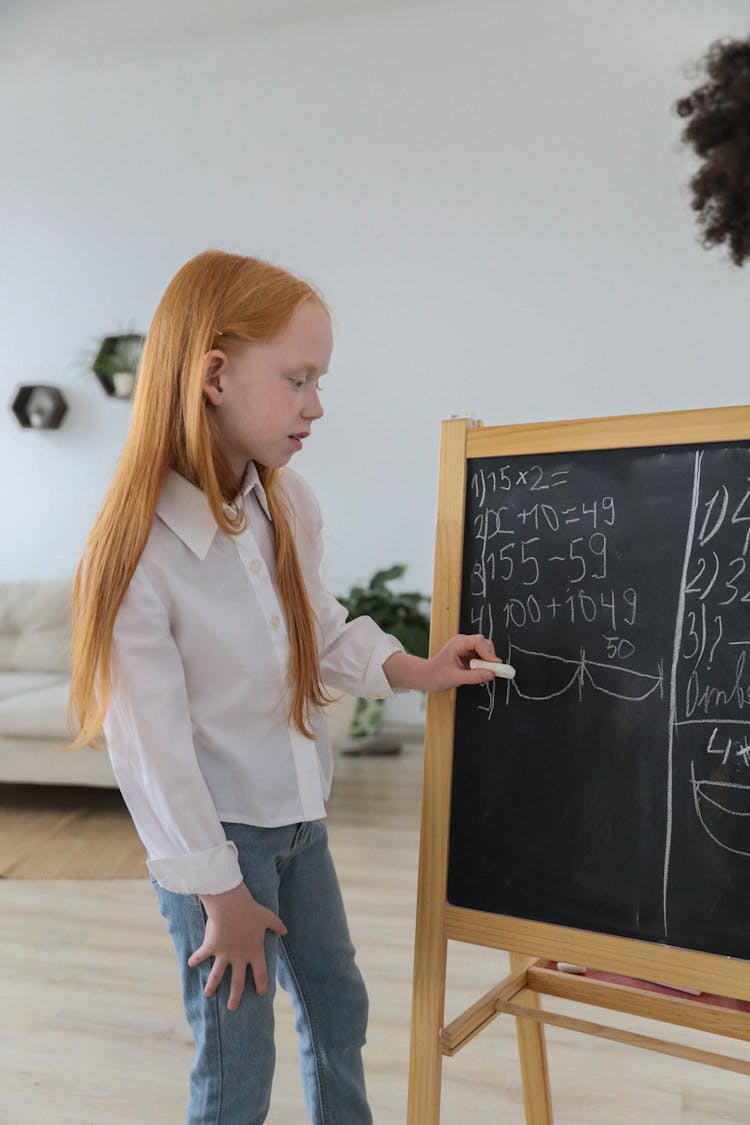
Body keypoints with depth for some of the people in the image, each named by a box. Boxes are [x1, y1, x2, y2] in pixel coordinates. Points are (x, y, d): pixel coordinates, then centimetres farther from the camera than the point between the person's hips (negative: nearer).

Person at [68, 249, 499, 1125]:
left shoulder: (289, 503, -7)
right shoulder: (138, 553, -26)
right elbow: (153, 750, -21)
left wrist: (412, 671, -6)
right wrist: (221, 895, -13)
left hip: (299, 814, 7)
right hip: (216, 837, -6)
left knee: (338, 1004, 24)